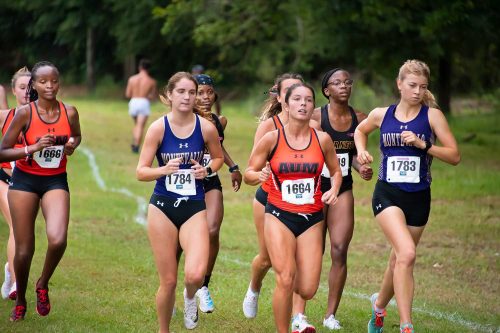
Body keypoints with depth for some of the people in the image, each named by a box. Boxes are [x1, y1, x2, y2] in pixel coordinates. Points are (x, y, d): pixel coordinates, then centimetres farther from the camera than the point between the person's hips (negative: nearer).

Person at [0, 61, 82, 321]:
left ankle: (43, 285, 6)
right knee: (24, 249, 3)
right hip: (25, 180, -1)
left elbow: (77, 136, 18)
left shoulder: (69, 112, -5)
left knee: (58, 240, -23)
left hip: (56, 181, 1)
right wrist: (33, 148, -23)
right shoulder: (25, 113, -12)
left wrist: (72, 145, -4)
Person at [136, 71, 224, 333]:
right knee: (168, 281, 2)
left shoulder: (206, 128, -4)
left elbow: (218, 157, 15)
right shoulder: (158, 128, -6)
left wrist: (207, 170, -7)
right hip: (163, 207, 0)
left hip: (194, 208, 0)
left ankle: (190, 297, 15)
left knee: (195, 275, -22)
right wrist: (164, 169, -24)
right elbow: (141, 172, -5)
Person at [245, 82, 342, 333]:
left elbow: (336, 171, 15)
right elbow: (248, 172, 3)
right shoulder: (272, 139, -5)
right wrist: (258, 175, -20)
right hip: (279, 216, -2)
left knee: (307, 290, -4)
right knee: (285, 280, -19)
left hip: (312, 219, 2)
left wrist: (333, 190, -5)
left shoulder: (322, 139, 0)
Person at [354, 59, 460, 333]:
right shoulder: (381, 115, 3)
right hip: (387, 194, -2)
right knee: (406, 254, -23)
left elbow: (454, 156, -6)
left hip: (418, 197, 2)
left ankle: (379, 304, 44)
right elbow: (360, 130, 26)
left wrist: (423, 144, -18)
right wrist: (361, 150, 6)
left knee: (400, 259, 14)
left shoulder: (432, 116, -2)